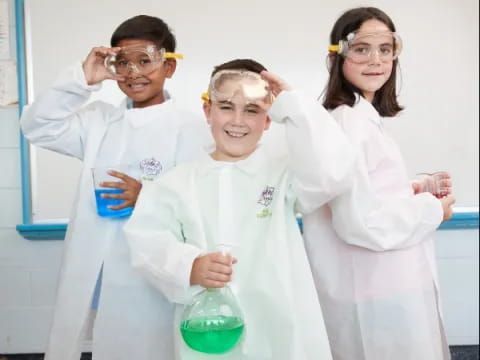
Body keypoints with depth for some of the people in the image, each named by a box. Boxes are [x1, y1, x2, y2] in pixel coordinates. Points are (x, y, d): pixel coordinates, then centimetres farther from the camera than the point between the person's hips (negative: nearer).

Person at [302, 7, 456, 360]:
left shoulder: (366, 119, 10)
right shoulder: (345, 123, -20)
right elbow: (359, 221, -26)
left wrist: (415, 193, 3)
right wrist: (432, 209, -13)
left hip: (388, 289, 10)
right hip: (373, 299, -10)